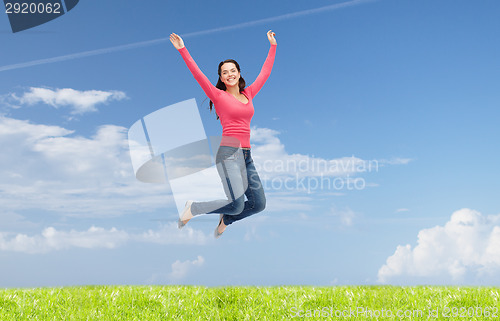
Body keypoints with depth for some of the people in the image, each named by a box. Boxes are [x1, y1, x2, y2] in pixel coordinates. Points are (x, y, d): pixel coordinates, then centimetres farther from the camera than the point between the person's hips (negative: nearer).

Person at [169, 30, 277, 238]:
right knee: (236, 205, -18)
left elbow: (265, 72, 25)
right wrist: (182, 49, -11)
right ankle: (193, 208, 6)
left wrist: (273, 46, 31)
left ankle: (225, 219, 31)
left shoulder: (248, 94, 16)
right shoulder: (218, 96, 2)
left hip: (246, 155, 7)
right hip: (229, 153, -6)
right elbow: (197, 74, -6)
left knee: (258, 204, 5)